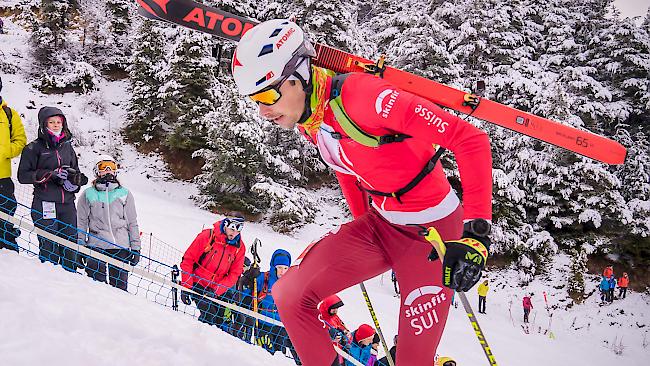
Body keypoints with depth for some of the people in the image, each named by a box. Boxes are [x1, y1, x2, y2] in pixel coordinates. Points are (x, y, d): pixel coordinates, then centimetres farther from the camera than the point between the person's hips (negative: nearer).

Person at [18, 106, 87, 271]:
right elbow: (23, 175, -6)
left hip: (67, 204, 5)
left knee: (71, 246, 3)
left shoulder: (67, 147, 16)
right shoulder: (34, 148, 1)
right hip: (44, 204, -5)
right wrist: (51, 174, -14)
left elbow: (76, 173, 24)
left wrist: (75, 179, 0)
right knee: (49, 248, -6)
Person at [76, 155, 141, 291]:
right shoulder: (88, 195, 8)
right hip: (96, 244, -1)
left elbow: (132, 223, 12)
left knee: (120, 285, 0)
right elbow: (81, 222, 10)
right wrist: (80, 246, 3)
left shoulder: (124, 194, 11)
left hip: (121, 246, 1)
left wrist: (136, 248, 8)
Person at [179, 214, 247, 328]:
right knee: (209, 314, -22)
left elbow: (234, 274, -4)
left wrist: (216, 291, -17)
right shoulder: (207, 236, -12)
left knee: (219, 321, 2)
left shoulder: (239, 247, -2)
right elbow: (188, 260, -7)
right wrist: (186, 286, -13)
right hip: (197, 284, -4)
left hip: (217, 290, 4)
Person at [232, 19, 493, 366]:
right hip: (379, 223, 7)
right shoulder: (307, 121, -2)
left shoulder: (359, 95, -29)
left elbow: (471, 139, -30)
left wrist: (477, 234, -35)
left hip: (433, 230, -7)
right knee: (290, 296, -6)